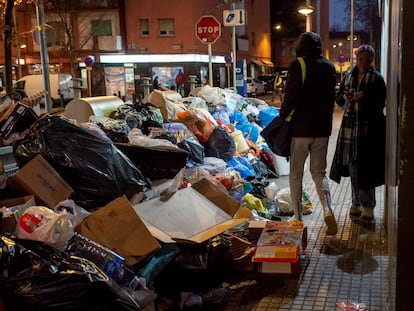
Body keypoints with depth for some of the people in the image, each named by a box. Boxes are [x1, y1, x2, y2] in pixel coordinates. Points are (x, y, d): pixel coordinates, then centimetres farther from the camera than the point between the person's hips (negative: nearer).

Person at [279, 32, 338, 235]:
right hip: (322, 128, 5)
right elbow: (332, 97, 11)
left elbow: (291, 97, -17)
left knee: (296, 174, 7)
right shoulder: (329, 66, 7)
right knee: (319, 172, 13)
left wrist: (282, 117, -2)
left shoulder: (298, 66, -11)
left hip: (300, 128, -5)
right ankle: (327, 210, -6)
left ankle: (297, 216, 11)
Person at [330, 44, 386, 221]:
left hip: (369, 126, -4)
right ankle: (357, 202, 20)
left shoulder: (377, 78, 1)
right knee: (352, 165, 7)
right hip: (350, 124, 4)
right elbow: (338, 98, 15)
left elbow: (381, 103, -5)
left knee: (367, 165, -6)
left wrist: (365, 98, -19)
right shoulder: (349, 76, 13)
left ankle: (367, 205, 5)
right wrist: (345, 97, -6)